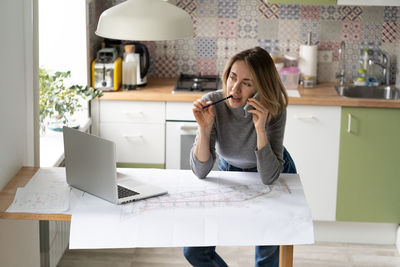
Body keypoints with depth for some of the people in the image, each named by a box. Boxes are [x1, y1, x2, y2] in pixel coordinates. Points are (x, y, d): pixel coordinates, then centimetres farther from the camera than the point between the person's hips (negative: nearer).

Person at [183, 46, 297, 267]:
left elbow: (269, 177, -34)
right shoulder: (212, 103, -26)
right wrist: (204, 128, -39)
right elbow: (201, 171, -25)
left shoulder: (273, 111, -30)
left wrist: (260, 128, -43)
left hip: (276, 177, -2)